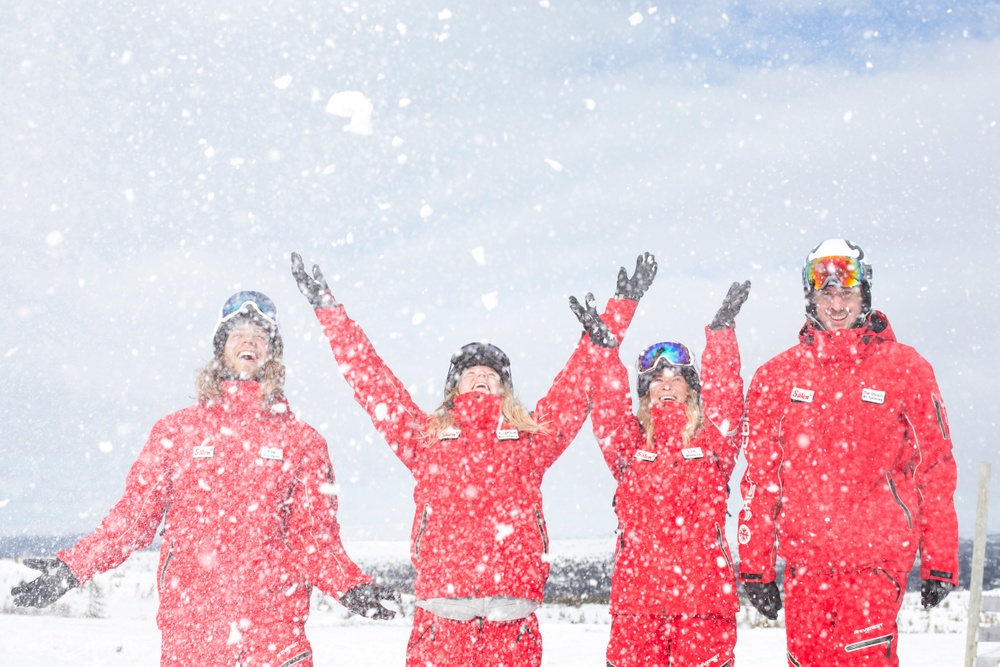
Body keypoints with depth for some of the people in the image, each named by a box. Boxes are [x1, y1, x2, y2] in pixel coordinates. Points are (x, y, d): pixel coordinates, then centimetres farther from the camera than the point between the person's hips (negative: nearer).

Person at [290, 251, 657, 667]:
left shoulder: (532, 436, 18)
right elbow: (370, 377, 17)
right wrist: (328, 309, 16)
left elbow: (578, 383, 20)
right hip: (440, 615, 0)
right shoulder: (425, 435, 17)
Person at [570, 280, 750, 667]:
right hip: (636, 598, 1)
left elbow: (725, 400, -5)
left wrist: (721, 330, -15)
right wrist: (604, 340, -15)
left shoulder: (712, 444, 9)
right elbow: (607, 408, -5)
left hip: (704, 594, 0)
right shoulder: (628, 445, 10)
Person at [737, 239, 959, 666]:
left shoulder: (905, 369, 1)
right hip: (803, 557, 3)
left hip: (878, 556, -2)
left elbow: (937, 469, 3)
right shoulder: (778, 375, 7)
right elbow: (760, 475, 8)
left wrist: (940, 563, 2)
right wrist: (755, 565, 5)